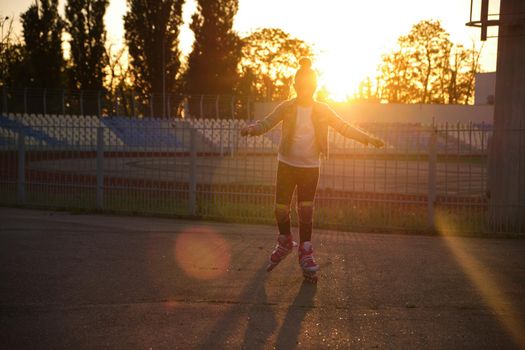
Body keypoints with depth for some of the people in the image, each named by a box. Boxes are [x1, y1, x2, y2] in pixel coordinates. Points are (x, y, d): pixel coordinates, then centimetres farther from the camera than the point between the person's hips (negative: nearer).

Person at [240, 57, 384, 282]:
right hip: (287, 164, 0)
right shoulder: (287, 108, -6)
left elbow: (344, 127, 1)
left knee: (306, 210, 1)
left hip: (310, 167, 0)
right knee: (281, 207, 3)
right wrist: (252, 128, -37)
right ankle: (285, 242, 29)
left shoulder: (322, 110, -2)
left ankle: (305, 252, 12)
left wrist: (367, 138, -8)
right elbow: (267, 122, -15)